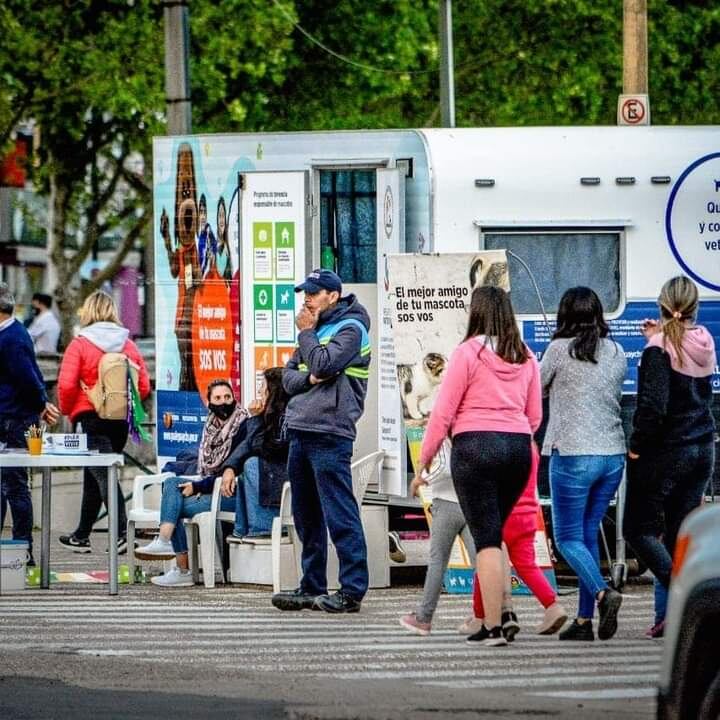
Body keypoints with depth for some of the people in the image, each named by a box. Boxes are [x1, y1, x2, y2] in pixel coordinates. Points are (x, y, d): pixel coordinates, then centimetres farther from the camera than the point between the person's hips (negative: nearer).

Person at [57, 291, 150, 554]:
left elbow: (66, 385, -16)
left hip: (89, 418, -6)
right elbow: (144, 387, 3)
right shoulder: (128, 345, 6)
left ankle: (122, 531, -25)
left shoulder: (80, 344, -8)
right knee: (93, 476, 19)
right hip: (120, 421, 6)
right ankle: (81, 535, 29)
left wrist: (67, 410, 1)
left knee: (103, 475, -10)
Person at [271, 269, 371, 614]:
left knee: (340, 515, -10)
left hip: (329, 433, -9)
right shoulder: (315, 328, 20)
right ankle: (312, 588, 18)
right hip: (300, 431, 9)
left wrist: (306, 333, -4)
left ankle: (352, 591, -10)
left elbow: (324, 364, -18)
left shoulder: (350, 328, -4)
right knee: (306, 517, 12)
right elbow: (288, 377, 15)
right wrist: (310, 378, -5)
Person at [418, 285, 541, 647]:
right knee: (495, 533, 18)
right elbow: (535, 416, 14)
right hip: (518, 446, 5)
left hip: (475, 445, -5)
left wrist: (425, 456, 2)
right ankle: (497, 613, 17)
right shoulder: (525, 357, 11)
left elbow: (444, 411, -6)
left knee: (486, 538, -5)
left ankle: (492, 626, -8)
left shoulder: (468, 352, -6)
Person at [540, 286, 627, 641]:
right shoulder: (617, 353, 7)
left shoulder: (560, 350, -8)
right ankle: (584, 619, 8)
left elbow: (537, 389, 5)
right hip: (613, 454, 5)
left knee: (568, 538, 2)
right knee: (588, 534, 13)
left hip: (573, 455, -5)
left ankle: (603, 593, -23)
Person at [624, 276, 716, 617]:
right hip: (702, 449, 7)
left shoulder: (660, 347, -15)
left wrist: (636, 446, -11)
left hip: (665, 449, -7)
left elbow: (653, 403, -22)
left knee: (640, 528, 1)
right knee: (680, 533, 8)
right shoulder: (705, 345, 6)